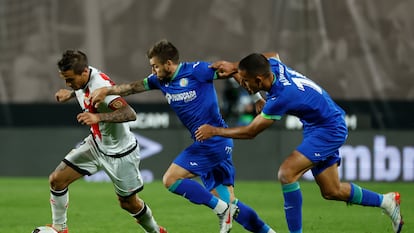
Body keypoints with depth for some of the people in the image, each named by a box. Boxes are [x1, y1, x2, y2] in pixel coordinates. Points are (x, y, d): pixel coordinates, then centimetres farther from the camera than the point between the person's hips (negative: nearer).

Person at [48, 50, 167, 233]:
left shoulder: (100, 85, -33)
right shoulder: (82, 79, -9)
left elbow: (130, 114, -45)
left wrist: (98, 117, -55)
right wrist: (71, 94, 4)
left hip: (120, 153, -7)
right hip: (96, 144, 7)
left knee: (128, 203, 9)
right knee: (57, 180, -5)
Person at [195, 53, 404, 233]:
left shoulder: (282, 97, -33)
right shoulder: (273, 65, -11)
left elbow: (250, 132, -22)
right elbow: (271, 57, 18)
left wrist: (215, 131, -11)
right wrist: (234, 66, 4)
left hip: (329, 130, -10)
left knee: (286, 173, -22)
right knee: (331, 191, 15)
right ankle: (386, 201, 32)